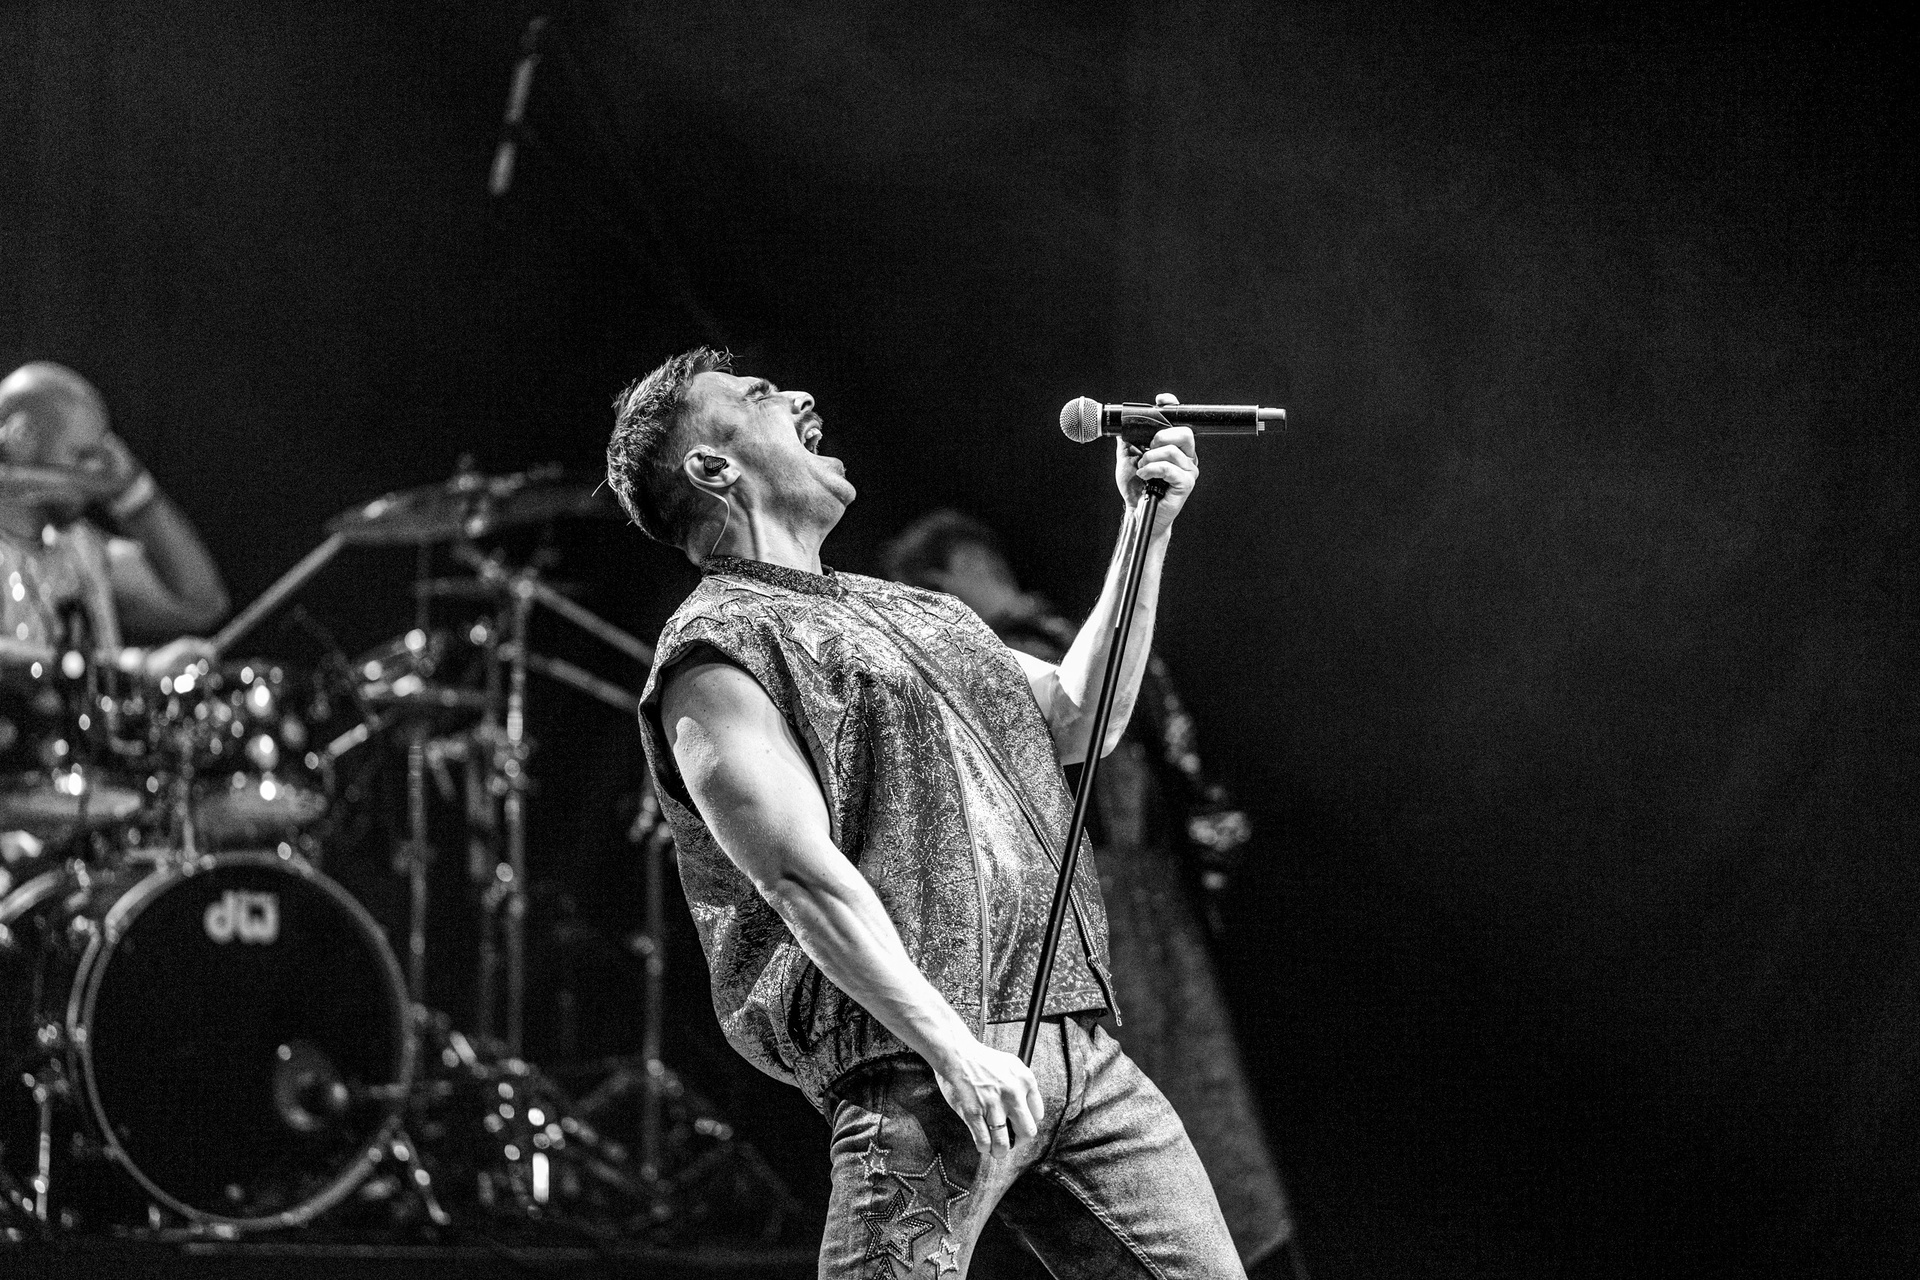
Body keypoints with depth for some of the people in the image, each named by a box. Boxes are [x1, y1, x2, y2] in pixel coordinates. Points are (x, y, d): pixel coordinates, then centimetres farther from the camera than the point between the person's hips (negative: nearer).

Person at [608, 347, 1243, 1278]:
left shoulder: (912, 611, 26)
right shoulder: (716, 649, -3)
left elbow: (1079, 720, 32)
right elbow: (802, 875, -13)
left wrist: (1148, 529, 25)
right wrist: (950, 1046, -21)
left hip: (1079, 1052, 8)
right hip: (917, 1070, -8)